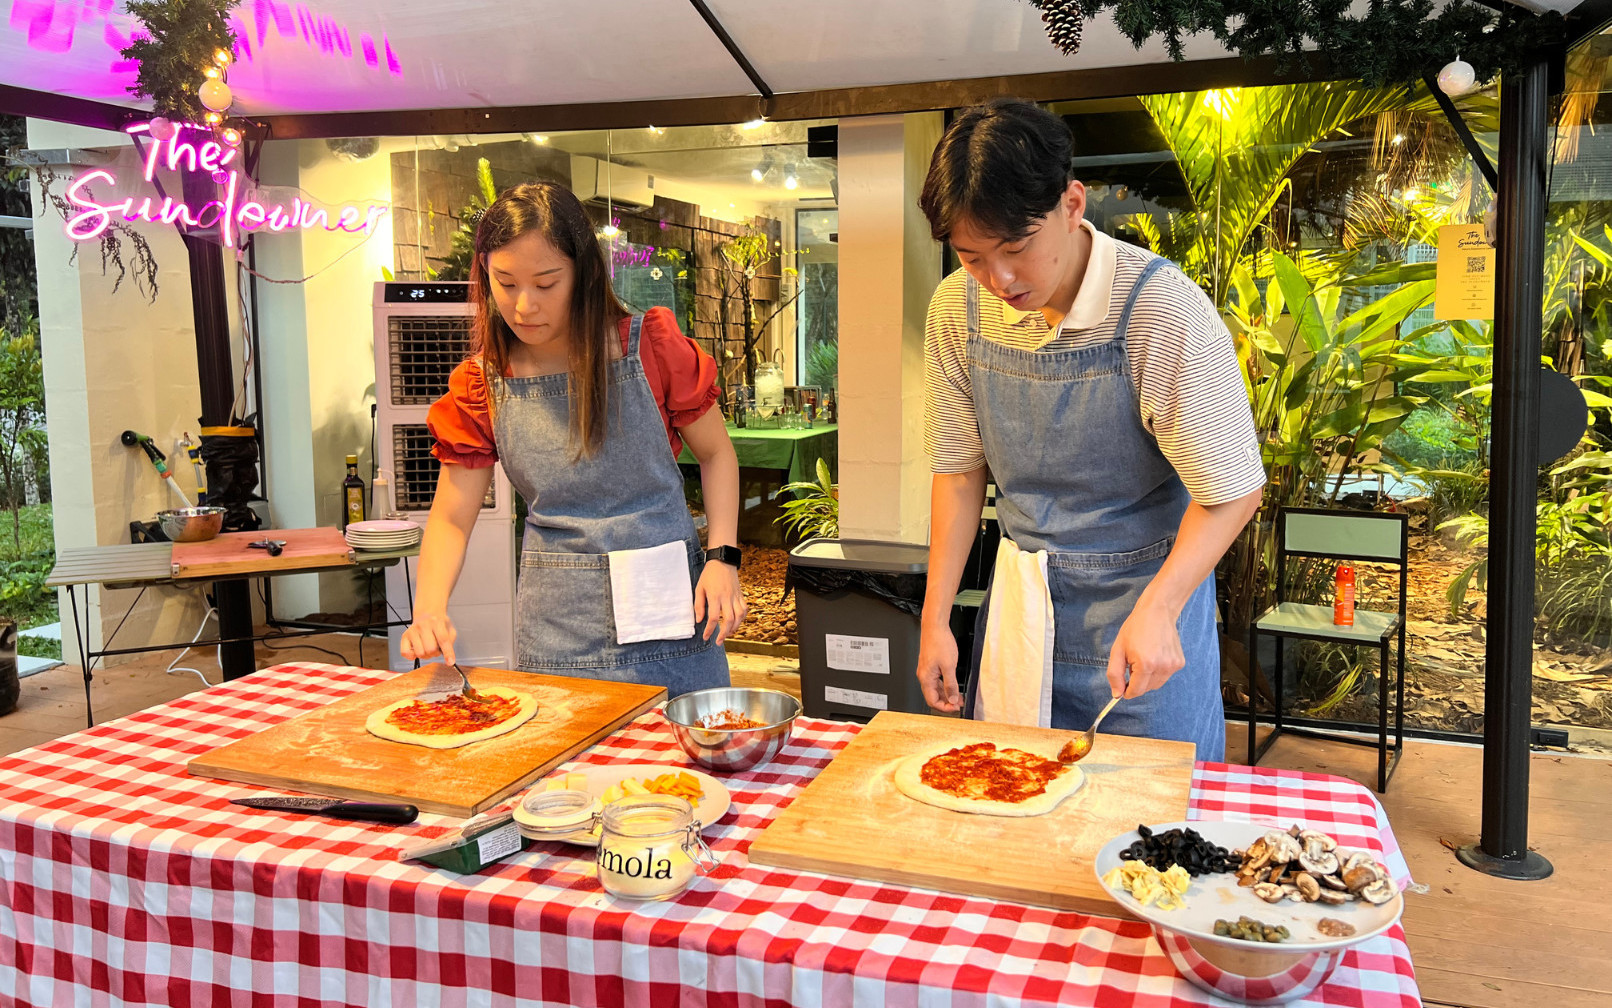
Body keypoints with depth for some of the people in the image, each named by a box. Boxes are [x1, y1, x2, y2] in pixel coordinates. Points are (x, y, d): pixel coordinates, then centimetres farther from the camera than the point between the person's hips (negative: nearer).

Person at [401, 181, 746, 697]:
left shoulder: (652, 348, -6)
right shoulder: (483, 384, -1)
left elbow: (715, 451, 4)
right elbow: (451, 518, 1)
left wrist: (723, 557, -8)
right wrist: (430, 609, -17)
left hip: (668, 611, -1)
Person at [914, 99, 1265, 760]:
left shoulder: (1161, 309, -22)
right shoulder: (957, 309, -7)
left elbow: (1232, 489, -15)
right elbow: (959, 469, 3)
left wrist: (1157, 610, -27)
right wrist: (936, 617, 1)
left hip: (1146, 588, -4)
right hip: (1019, 598, 4)